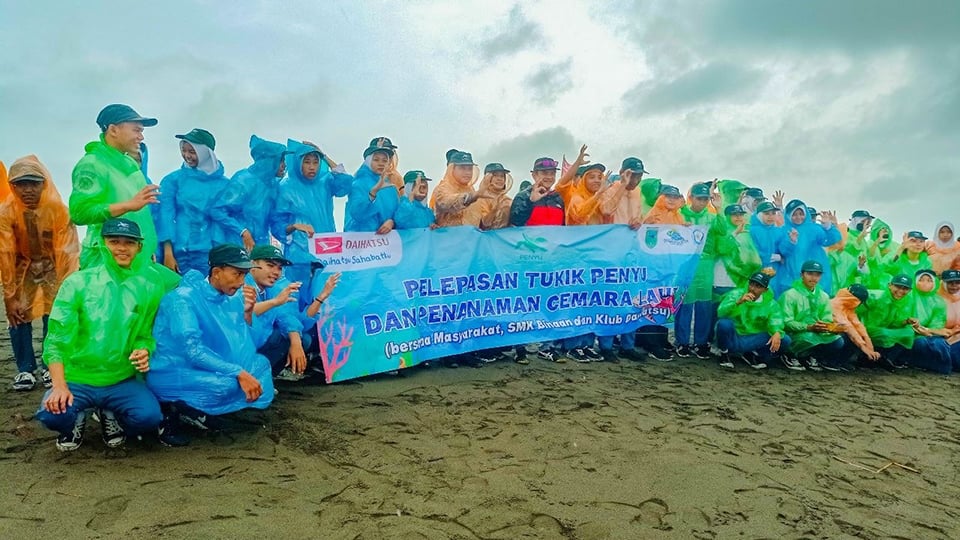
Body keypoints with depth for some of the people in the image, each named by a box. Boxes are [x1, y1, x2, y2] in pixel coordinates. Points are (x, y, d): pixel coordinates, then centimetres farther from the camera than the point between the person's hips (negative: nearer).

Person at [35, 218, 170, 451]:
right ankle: (77, 417, 9)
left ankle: (110, 415, 11)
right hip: (76, 379, -1)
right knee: (51, 413, -31)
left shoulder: (148, 286, 1)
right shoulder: (77, 282, -3)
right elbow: (56, 339, -7)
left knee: (148, 417, -27)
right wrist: (60, 385, -18)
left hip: (123, 381, 1)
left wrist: (144, 351, -17)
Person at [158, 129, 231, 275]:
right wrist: (168, 254, -9)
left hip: (210, 253, 0)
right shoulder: (173, 180, 5)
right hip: (179, 253, 0)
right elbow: (166, 216, -1)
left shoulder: (223, 184, 5)